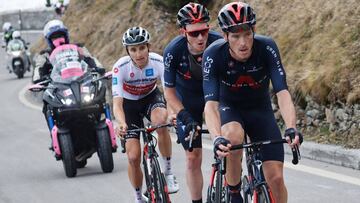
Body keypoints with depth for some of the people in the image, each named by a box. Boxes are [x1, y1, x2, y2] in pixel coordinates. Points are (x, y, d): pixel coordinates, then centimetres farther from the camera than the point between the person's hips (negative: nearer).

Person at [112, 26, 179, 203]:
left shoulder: (158, 62, -28)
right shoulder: (121, 67, -30)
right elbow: (117, 103, -35)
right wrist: (121, 124, -56)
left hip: (151, 97, 0)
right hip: (129, 103, 0)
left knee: (161, 120, -37)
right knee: (133, 156, -11)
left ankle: (168, 172, -20)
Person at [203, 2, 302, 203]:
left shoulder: (267, 47, -27)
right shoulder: (214, 54, -28)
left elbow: (282, 92, -33)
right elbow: (211, 103, -36)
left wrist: (291, 128, -51)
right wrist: (217, 138, -54)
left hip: (260, 109, 1)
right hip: (230, 108, -1)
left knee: (276, 177, -11)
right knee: (233, 137, -37)